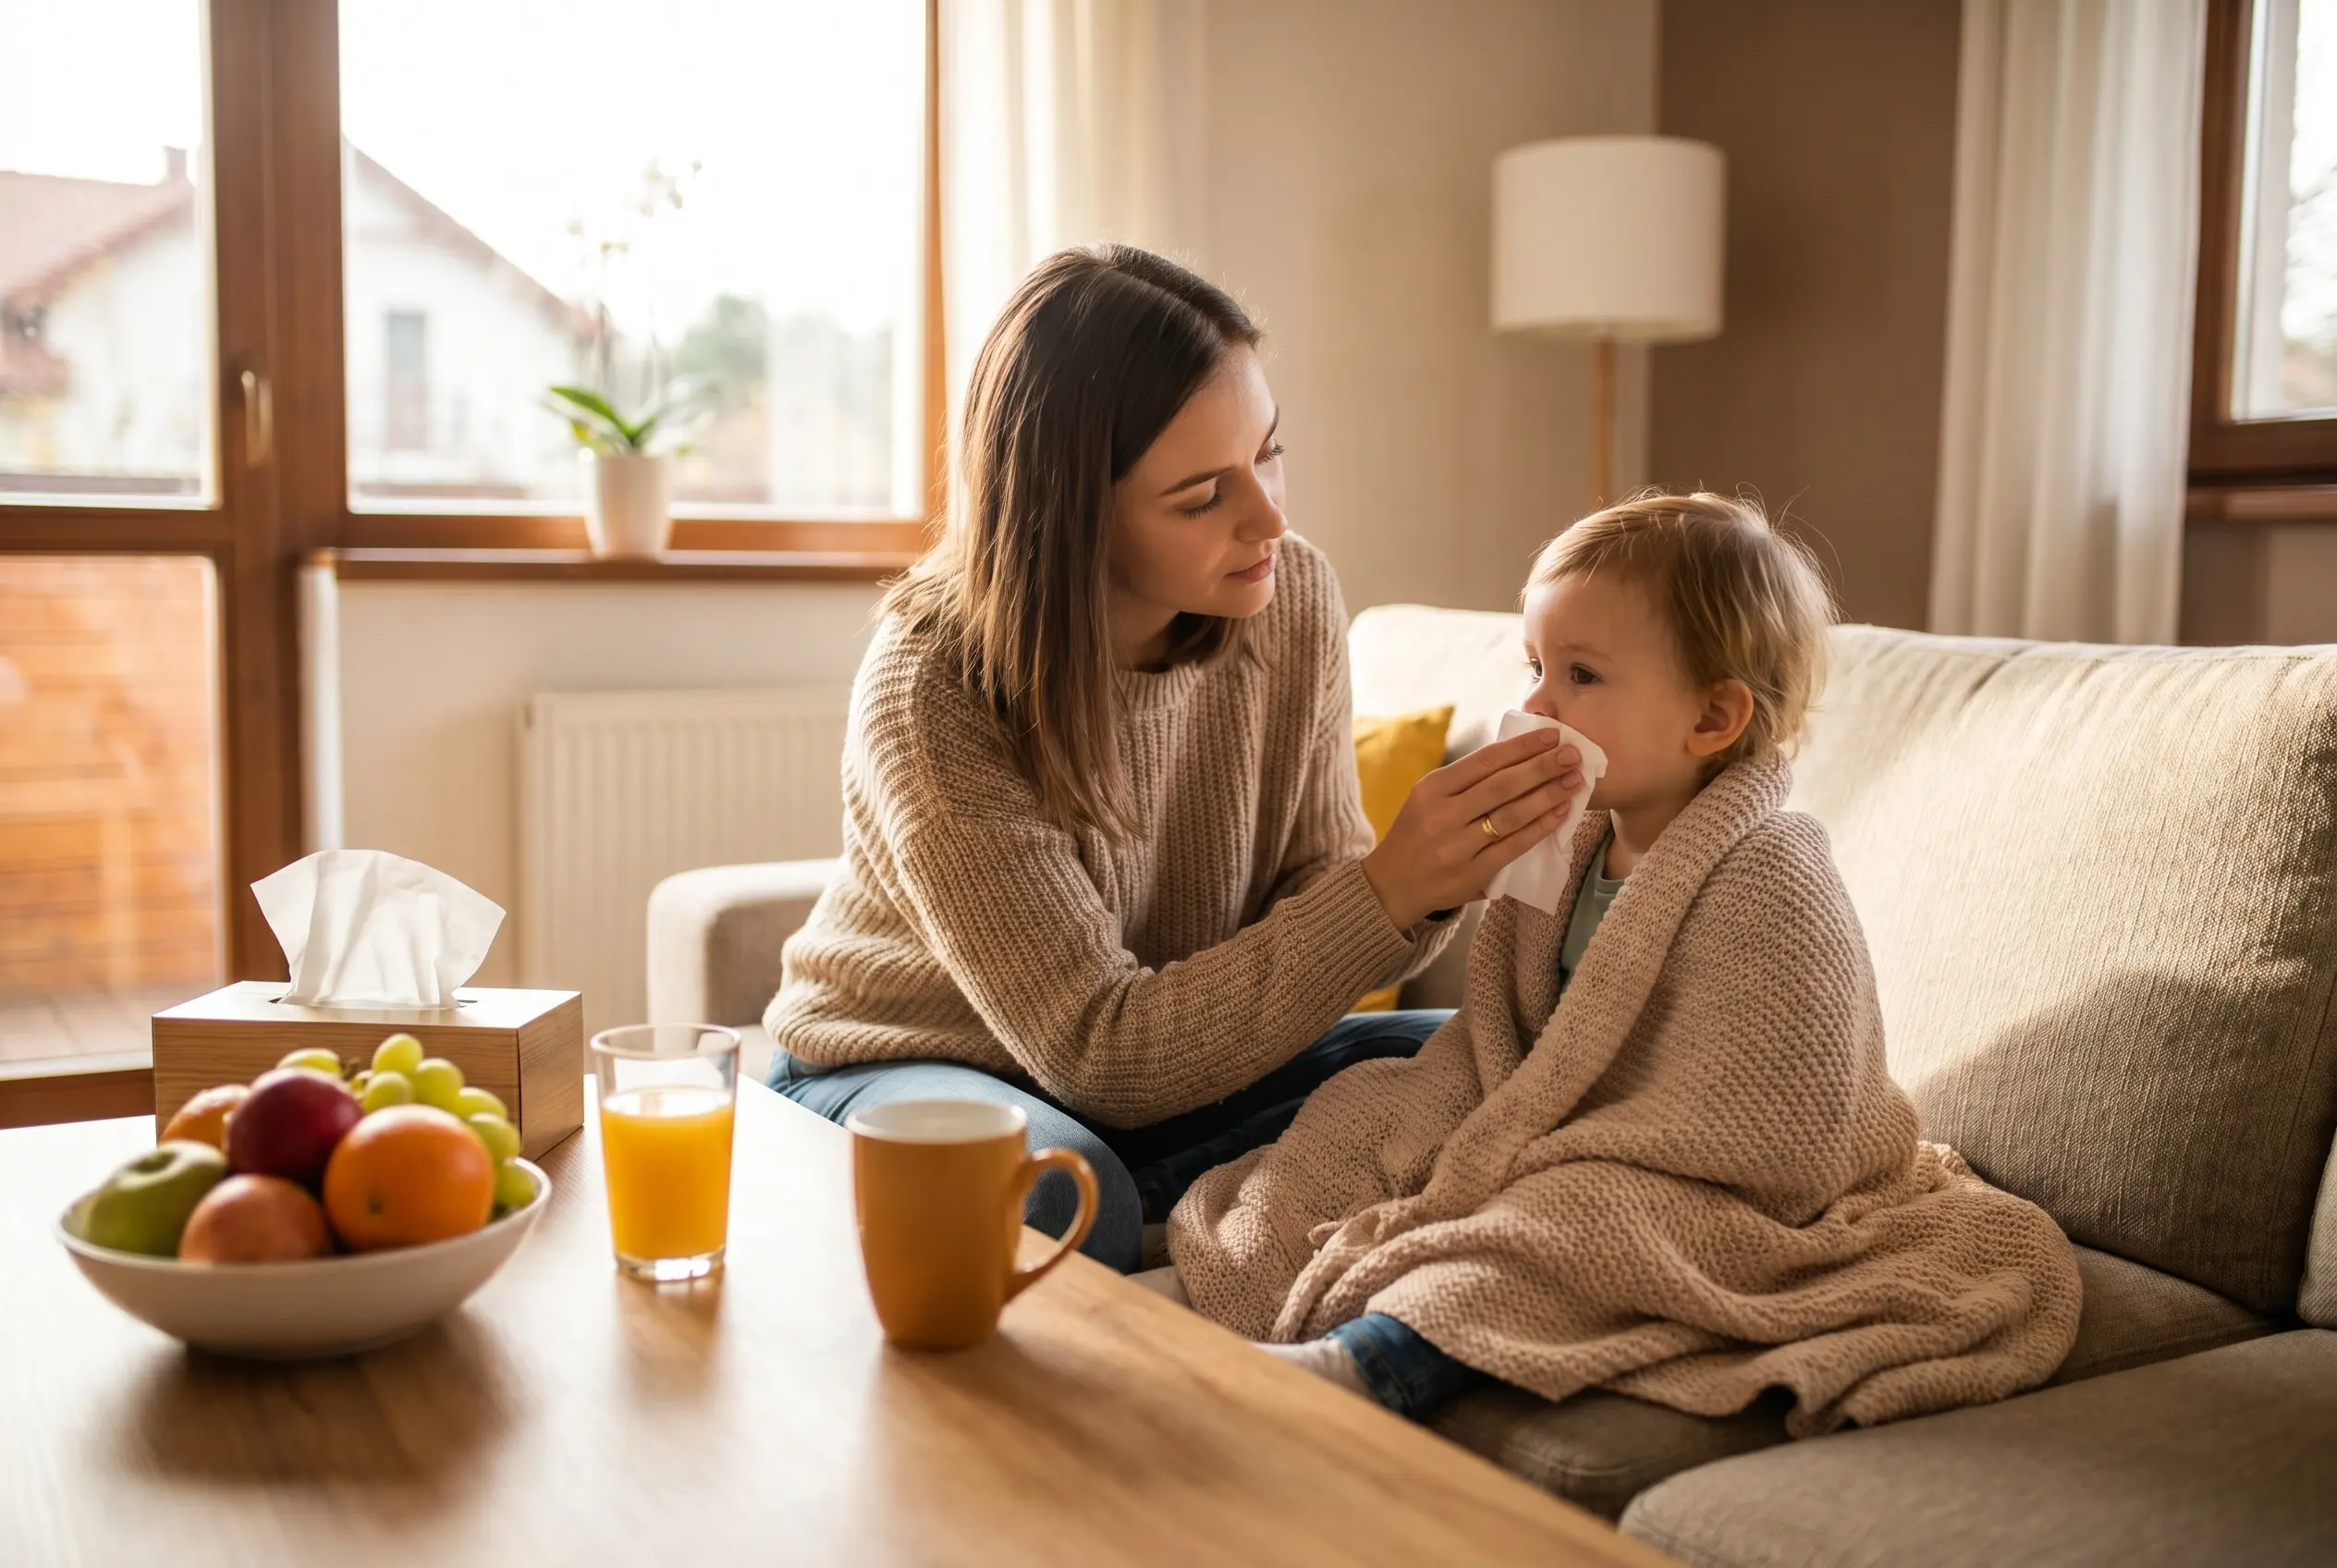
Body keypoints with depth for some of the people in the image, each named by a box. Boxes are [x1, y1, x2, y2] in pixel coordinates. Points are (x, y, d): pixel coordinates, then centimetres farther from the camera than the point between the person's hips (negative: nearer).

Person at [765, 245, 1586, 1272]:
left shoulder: (1292, 599, -12)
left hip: (1183, 1061, 6)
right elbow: (1101, 1052, -28)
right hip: (901, 1072, -5)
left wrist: (1429, 880, -29)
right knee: (1058, 1196, -38)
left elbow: (1307, 925, -6)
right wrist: (1388, 890, -36)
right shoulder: (932, 687, -28)